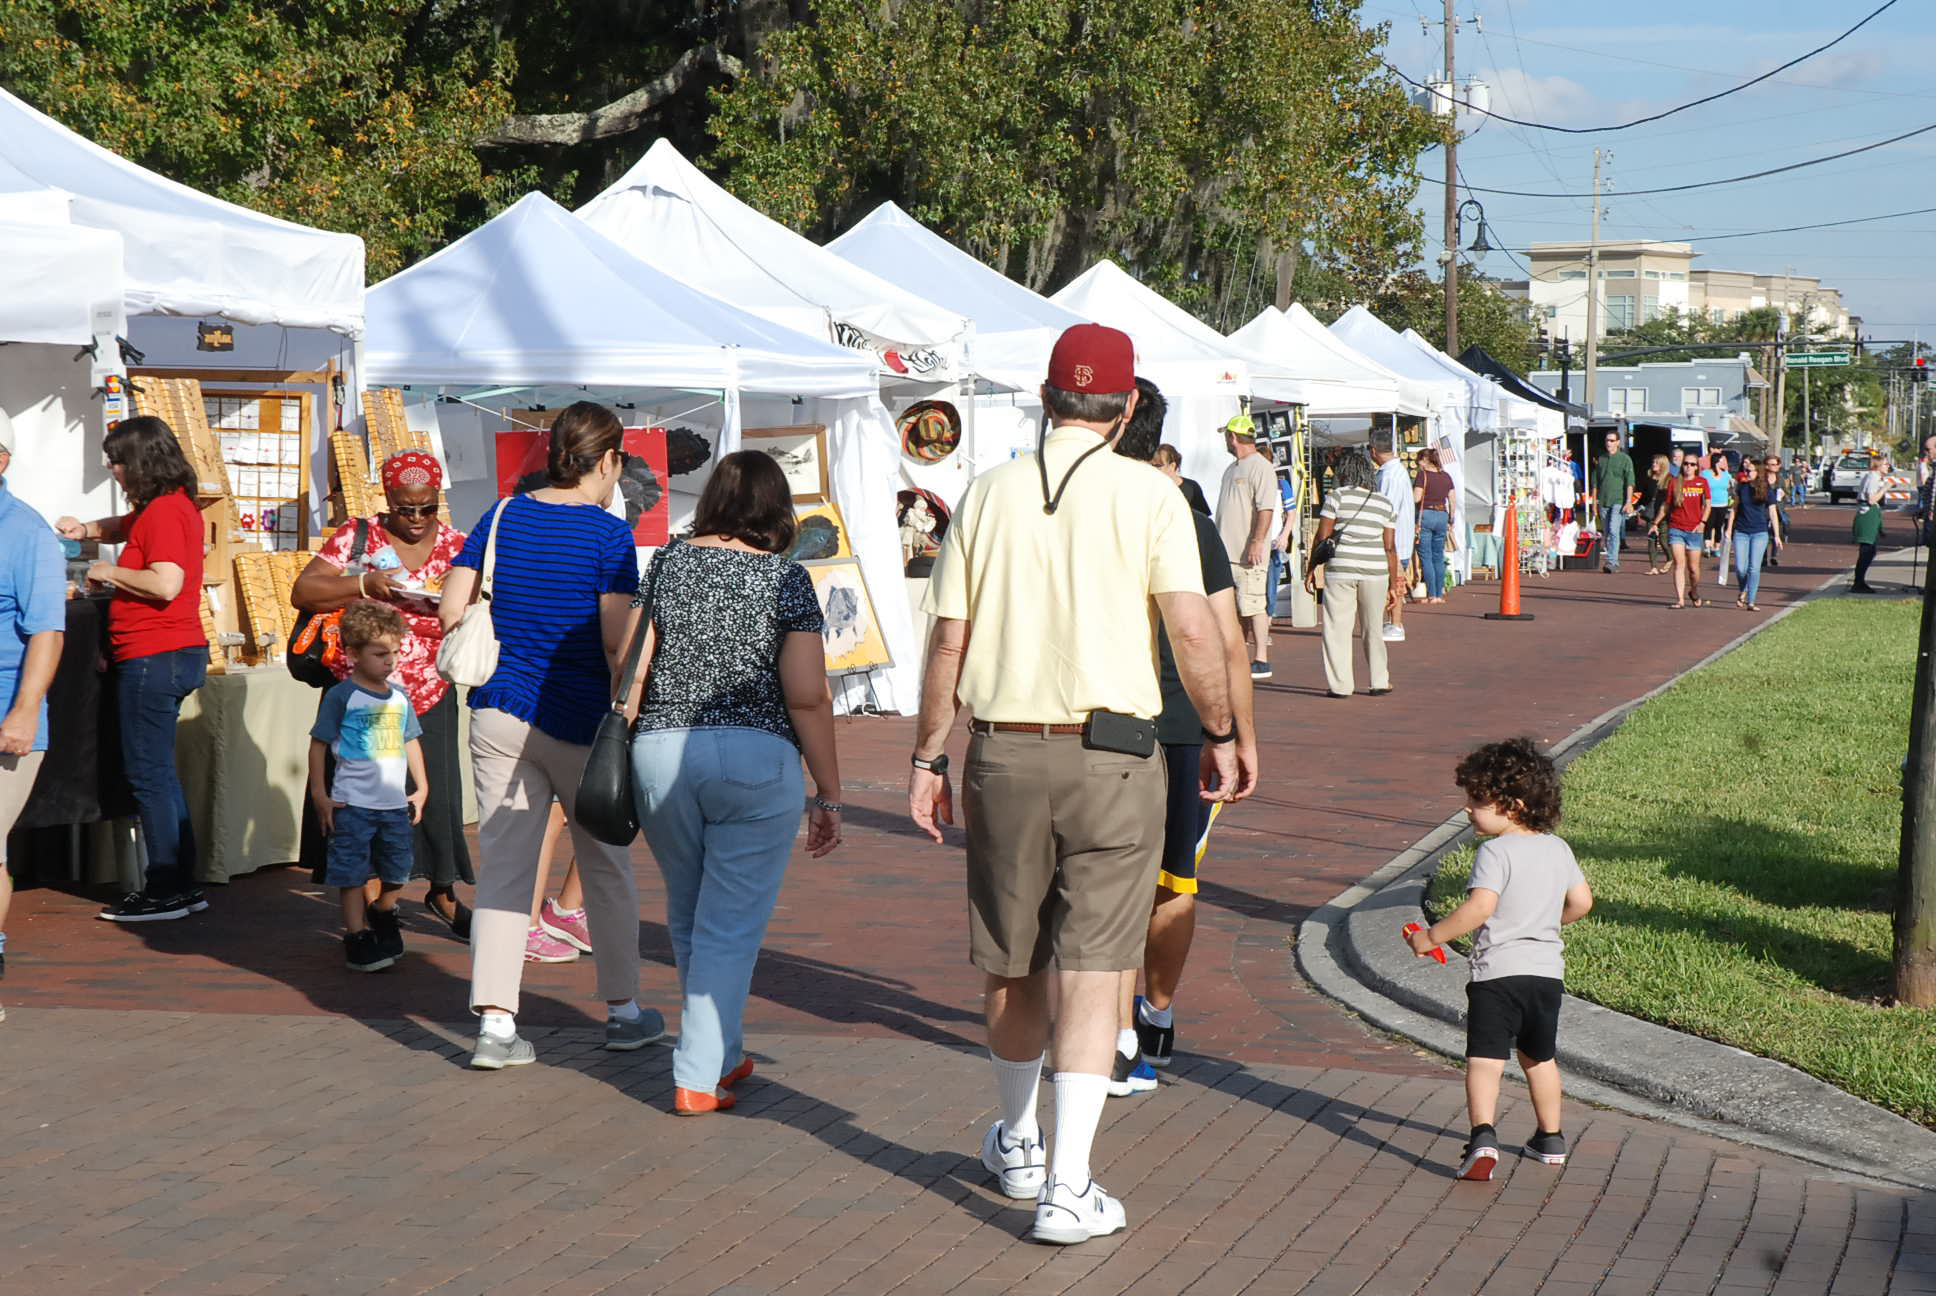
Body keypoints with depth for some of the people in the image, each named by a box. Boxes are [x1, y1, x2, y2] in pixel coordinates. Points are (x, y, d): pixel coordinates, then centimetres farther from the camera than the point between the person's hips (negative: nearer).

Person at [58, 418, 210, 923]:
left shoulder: (164, 512, -16)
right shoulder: (172, 504, 15)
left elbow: (166, 583, -27)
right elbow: (128, 526, 36)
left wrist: (109, 572, -13)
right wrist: (87, 529, 17)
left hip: (154, 657, -10)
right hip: (177, 653, 10)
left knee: (148, 775, -5)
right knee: (158, 773, 15)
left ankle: (166, 891, -1)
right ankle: (181, 885, 19)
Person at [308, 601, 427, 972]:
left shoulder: (399, 697, 9)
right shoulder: (341, 696, -8)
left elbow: (411, 742, 19)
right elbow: (318, 745, -6)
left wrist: (421, 788, 15)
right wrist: (320, 796, -8)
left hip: (395, 803, 5)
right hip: (352, 803, -5)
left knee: (396, 873, 14)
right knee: (352, 874, -2)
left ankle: (383, 917, 38)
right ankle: (357, 938, 4)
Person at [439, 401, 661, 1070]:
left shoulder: (502, 515, 4)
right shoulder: (609, 533, -9)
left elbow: (451, 609, 2)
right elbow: (617, 641, -15)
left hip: (499, 713, 3)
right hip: (579, 720, -3)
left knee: (503, 866, 4)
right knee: (607, 865, 14)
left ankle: (495, 1023, -3)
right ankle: (624, 1011, 24)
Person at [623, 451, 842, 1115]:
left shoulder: (668, 563, 7)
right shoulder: (786, 577, -2)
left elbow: (631, 670, 6)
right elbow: (808, 698, -7)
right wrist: (828, 795, 0)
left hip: (660, 753, 4)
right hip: (757, 759, -3)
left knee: (689, 918, 19)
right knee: (730, 927, 3)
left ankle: (721, 1054, 31)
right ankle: (698, 1076, -1)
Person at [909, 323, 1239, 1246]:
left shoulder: (987, 494, 4)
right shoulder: (1148, 496, -5)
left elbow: (948, 641, 3)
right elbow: (1192, 630, -11)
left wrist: (928, 757, 10)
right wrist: (1220, 736, 3)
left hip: (1002, 753, 3)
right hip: (1110, 755, -3)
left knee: (1008, 963, 17)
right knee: (1092, 971, 0)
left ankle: (1017, 1146, 36)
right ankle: (1068, 1187, -4)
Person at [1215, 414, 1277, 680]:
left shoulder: (1260, 467, -11)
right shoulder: (1232, 469, 19)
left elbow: (1266, 509, -19)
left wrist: (1257, 542, -26)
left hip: (1249, 554, -9)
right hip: (1228, 552, 9)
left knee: (1252, 605, -8)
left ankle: (1261, 660, -4)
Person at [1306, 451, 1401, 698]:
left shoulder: (1337, 497, -1)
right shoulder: (1384, 504, 10)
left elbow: (1322, 537, -4)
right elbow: (1390, 547, 8)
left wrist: (1310, 569, 3)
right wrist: (1393, 584, 12)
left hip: (1340, 570, -3)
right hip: (1375, 572, 3)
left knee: (1338, 628, 2)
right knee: (1372, 629, 14)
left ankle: (1340, 685, 0)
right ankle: (1380, 682, 14)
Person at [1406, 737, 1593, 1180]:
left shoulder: (1496, 851, -13)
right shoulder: (1558, 848, 8)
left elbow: (1479, 907, -24)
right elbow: (1582, 901, 15)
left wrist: (1430, 936, -16)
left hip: (1498, 970, -7)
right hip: (1547, 969, 7)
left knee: (1485, 1057, -10)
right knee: (1539, 1057, 23)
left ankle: (1483, 1137, -28)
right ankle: (1551, 1139, 33)